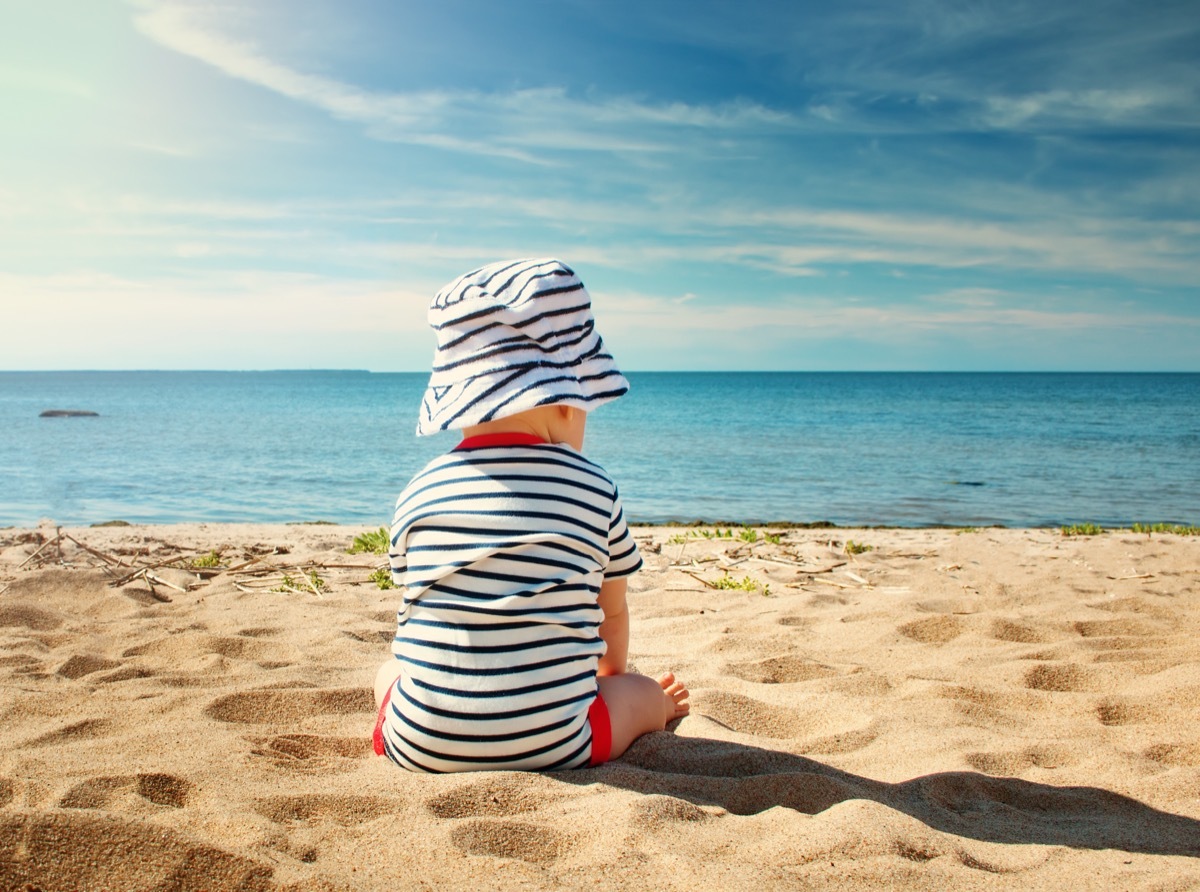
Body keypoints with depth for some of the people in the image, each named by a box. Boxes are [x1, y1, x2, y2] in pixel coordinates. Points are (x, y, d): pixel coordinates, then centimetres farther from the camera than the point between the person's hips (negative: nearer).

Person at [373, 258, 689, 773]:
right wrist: (612, 673, 38)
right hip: (550, 750, -1)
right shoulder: (595, 491, 0)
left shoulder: (418, 492, 3)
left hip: (419, 748, 2)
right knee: (645, 694, 24)